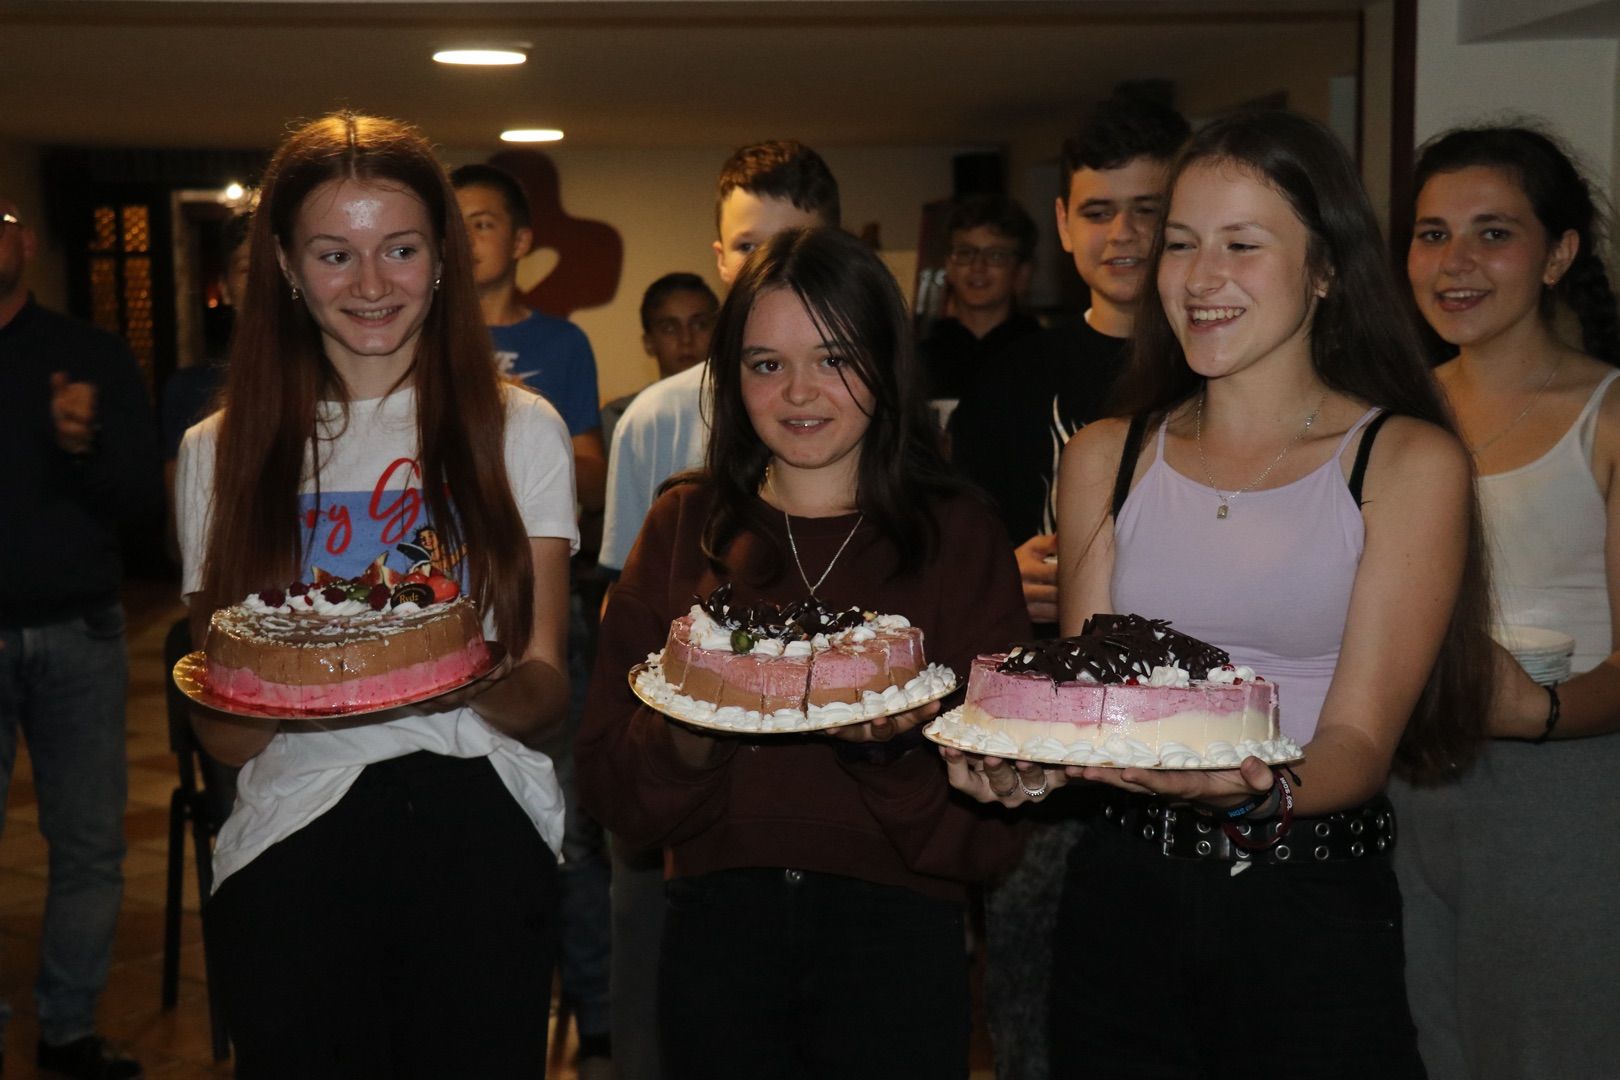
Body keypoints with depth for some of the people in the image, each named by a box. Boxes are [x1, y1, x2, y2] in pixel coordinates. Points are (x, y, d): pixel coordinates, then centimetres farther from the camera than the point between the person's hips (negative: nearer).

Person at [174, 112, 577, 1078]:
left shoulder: (521, 430, 5)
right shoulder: (224, 452, 7)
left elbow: (547, 695, -1)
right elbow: (222, 734, 5)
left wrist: (481, 681, -24)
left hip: (483, 842, 0)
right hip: (291, 844, 1)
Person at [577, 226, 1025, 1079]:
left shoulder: (957, 539, -1)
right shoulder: (683, 529, 4)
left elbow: (994, 816, -5)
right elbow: (608, 782, 0)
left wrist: (899, 745, -23)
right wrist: (685, 738, -20)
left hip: (896, 938, -1)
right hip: (717, 934, 1)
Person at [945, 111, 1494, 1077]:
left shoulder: (1408, 461, -4)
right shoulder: (1106, 457, 6)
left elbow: (1360, 741, -9)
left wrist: (1257, 792, -30)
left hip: (1315, 913, -2)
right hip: (1122, 897, 3)